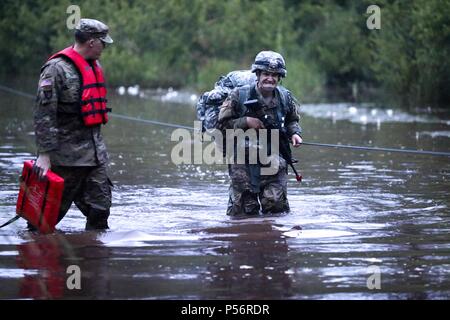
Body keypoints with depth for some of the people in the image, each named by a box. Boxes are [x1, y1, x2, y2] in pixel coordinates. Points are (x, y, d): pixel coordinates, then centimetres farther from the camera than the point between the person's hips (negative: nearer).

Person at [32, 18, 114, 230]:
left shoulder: (94, 66, 15)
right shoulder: (57, 69, -13)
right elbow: (43, 114, -17)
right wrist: (44, 154, -22)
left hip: (95, 154, 8)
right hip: (67, 155, -8)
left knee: (100, 207, 5)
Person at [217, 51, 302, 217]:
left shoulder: (285, 97, 3)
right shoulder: (239, 96, -9)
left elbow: (292, 121, 21)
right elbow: (221, 125, -8)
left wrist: (294, 133, 0)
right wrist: (245, 122, -20)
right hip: (243, 161, -2)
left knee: (276, 204, -5)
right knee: (244, 210, 1)